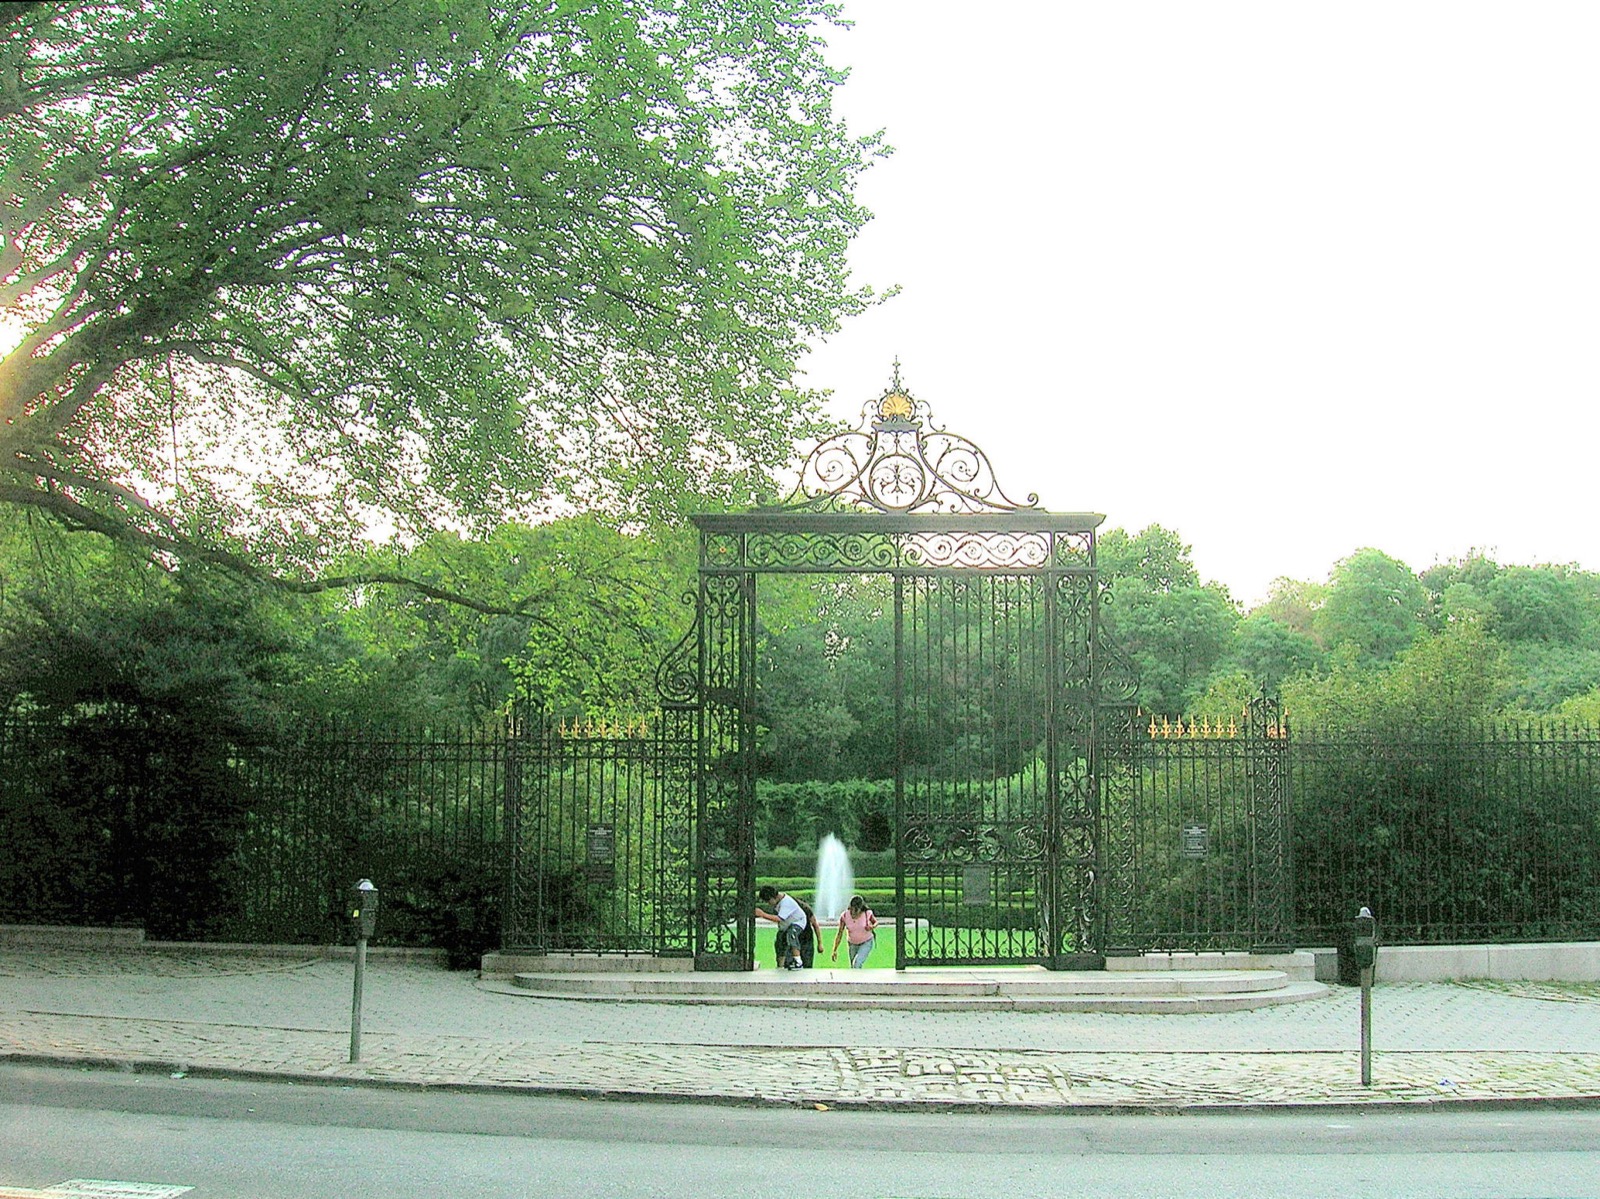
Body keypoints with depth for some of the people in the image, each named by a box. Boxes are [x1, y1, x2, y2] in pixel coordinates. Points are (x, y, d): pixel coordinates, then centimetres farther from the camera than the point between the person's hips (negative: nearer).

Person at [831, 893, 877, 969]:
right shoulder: (844, 916, -17)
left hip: (866, 943, -3)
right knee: (853, 968, 10)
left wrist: (872, 927, -23)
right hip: (853, 945, 3)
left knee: (857, 963, -25)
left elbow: (876, 922, 2)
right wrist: (835, 950, -9)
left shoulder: (867, 913, -20)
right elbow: (839, 933, -9)